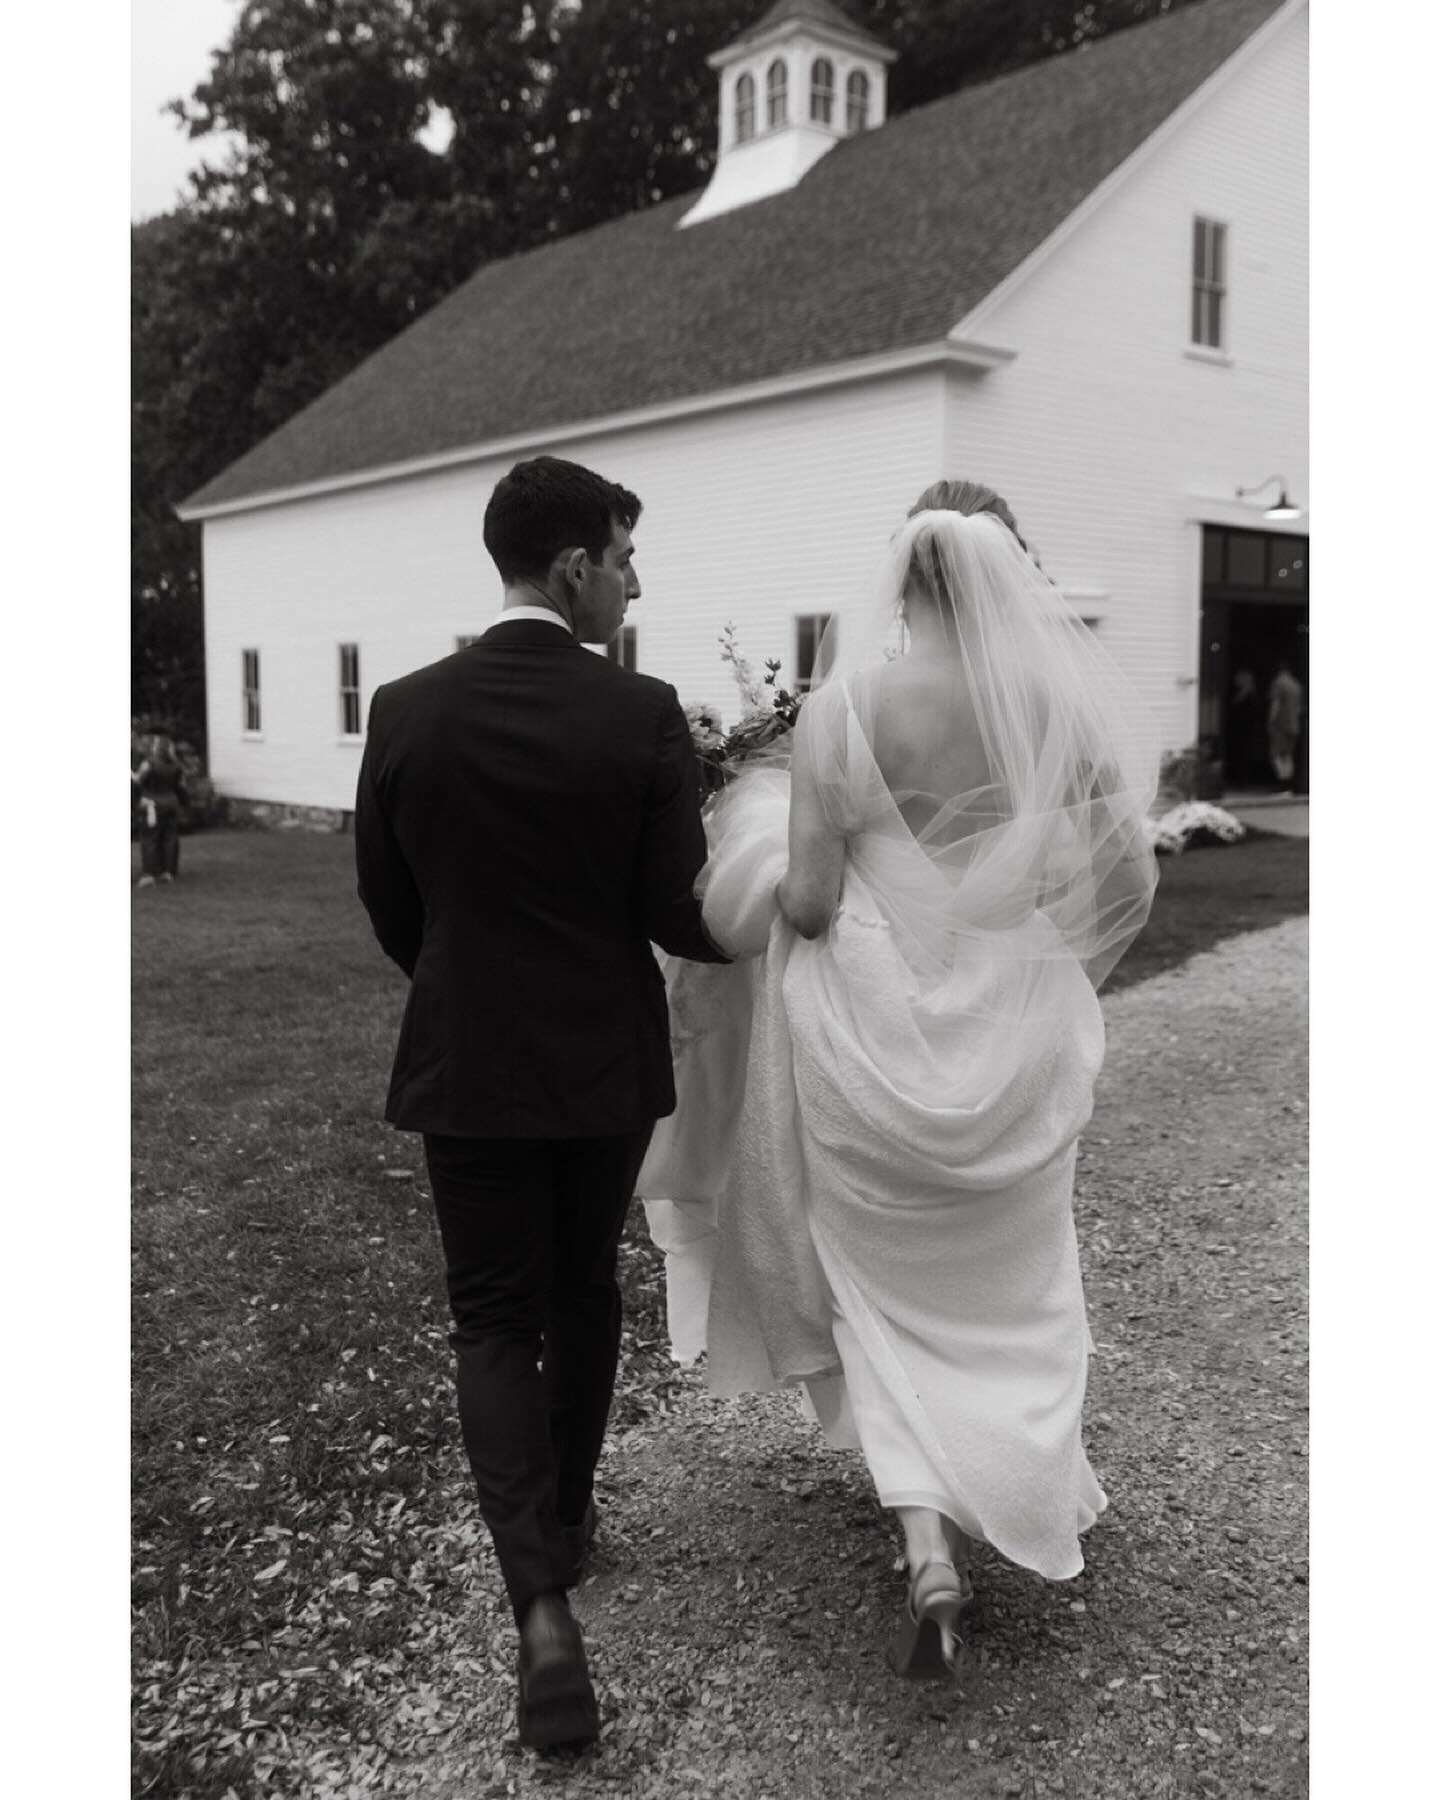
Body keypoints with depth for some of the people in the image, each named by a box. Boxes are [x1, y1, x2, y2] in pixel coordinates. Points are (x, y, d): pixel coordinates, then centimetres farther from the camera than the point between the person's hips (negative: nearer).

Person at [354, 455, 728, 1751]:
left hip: (465, 1065, 1)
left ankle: (542, 1605, -3)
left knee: (495, 1325, 10)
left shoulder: (406, 711, -6)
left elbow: (387, 904, 3)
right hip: (605, 1064, 0)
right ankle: (566, 1519, 40)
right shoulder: (643, 717, -13)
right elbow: (681, 918, -11)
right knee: (583, 1294, 22)